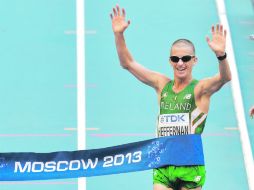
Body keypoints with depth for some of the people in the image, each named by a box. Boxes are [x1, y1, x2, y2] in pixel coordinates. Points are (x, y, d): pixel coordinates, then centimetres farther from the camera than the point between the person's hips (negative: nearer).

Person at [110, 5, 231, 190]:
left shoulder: (200, 88, -5)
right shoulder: (162, 84, 7)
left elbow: (225, 77, -26)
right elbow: (128, 63, 9)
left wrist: (221, 54, -45)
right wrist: (119, 35, -4)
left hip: (190, 169, -3)